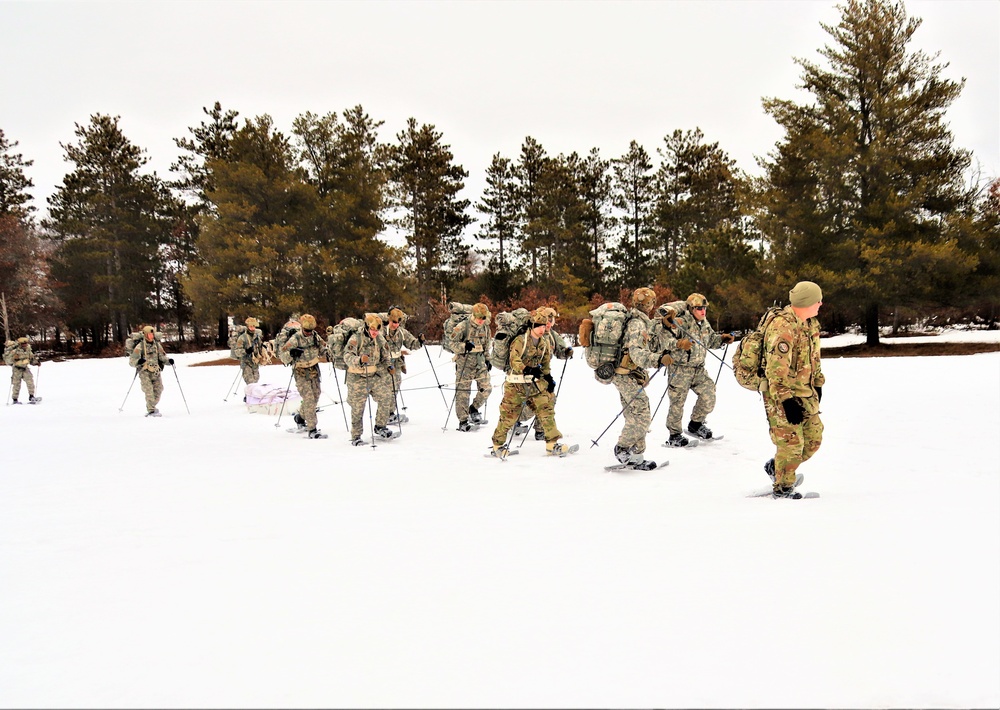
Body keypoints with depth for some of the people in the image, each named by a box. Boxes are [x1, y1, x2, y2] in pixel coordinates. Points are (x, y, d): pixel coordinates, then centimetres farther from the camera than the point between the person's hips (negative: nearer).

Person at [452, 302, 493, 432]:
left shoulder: (485, 327, 8)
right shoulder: (463, 326, -12)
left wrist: (487, 359, 17)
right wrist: (464, 345, -28)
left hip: (480, 362, 6)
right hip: (465, 363, -6)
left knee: (486, 388, -2)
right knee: (463, 392, -4)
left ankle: (474, 410, 22)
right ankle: (463, 422, 4)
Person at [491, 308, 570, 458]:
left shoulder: (545, 343, 8)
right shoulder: (521, 340, -13)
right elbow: (514, 361, -18)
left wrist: (548, 378, 8)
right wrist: (527, 370, -30)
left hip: (536, 383, 6)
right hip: (516, 383, -6)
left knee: (546, 410, -1)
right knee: (509, 414, -1)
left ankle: (552, 445, 4)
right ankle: (498, 444, 14)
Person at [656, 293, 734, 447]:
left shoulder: (705, 324, 10)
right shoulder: (681, 322, -16)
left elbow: (710, 340, 27)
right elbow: (664, 339, -25)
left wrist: (721, 338, 11)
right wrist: (678, 344, -39)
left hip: (699, 369, 7)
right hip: (680, 369, -7)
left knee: (709, 395, 6)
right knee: (678, 402, -1)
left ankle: (696, 425, 27)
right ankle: (674, 436, 12)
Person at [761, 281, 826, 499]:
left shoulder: (810, 323, 8)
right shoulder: (783, 327, -23)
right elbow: (776, 371, -25)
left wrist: (818, 383, 21)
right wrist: (787, 402, -25)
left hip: (805, 394, 9)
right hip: (783, 395, -9)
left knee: (813, 439, 11)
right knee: (791, 443, -4)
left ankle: (776, 467, 31)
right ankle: (783, 489, 15)